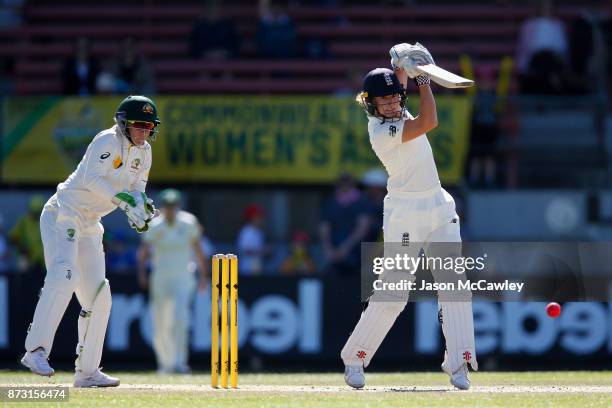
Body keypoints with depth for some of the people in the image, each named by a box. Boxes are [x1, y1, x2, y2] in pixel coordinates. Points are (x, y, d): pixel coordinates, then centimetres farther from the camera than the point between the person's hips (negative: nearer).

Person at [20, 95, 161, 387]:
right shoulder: (108, 141, -15)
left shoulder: (143, 153, 9)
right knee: (64, 275, -29)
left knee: (98, 296, 7)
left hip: (90, 225, 9)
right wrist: (124, 201, -32)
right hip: (63, 215, -9)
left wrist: (141, 204, -10)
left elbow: (136, 189, 12)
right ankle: (36, 350, -34)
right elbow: (91, 178, -25)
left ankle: (87, 371, 13)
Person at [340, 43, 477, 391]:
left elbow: (399, 78, 24)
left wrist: (404, 65, 1)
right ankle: (354, 360, 10)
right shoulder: (381, 131, -18)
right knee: (392, 295, -5)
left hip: (439, 208, 8)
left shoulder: (394, 113, 7)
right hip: (405, 214, -8)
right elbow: (429, 122, -25)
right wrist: (423, 78, -16)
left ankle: (459, 364, -1)